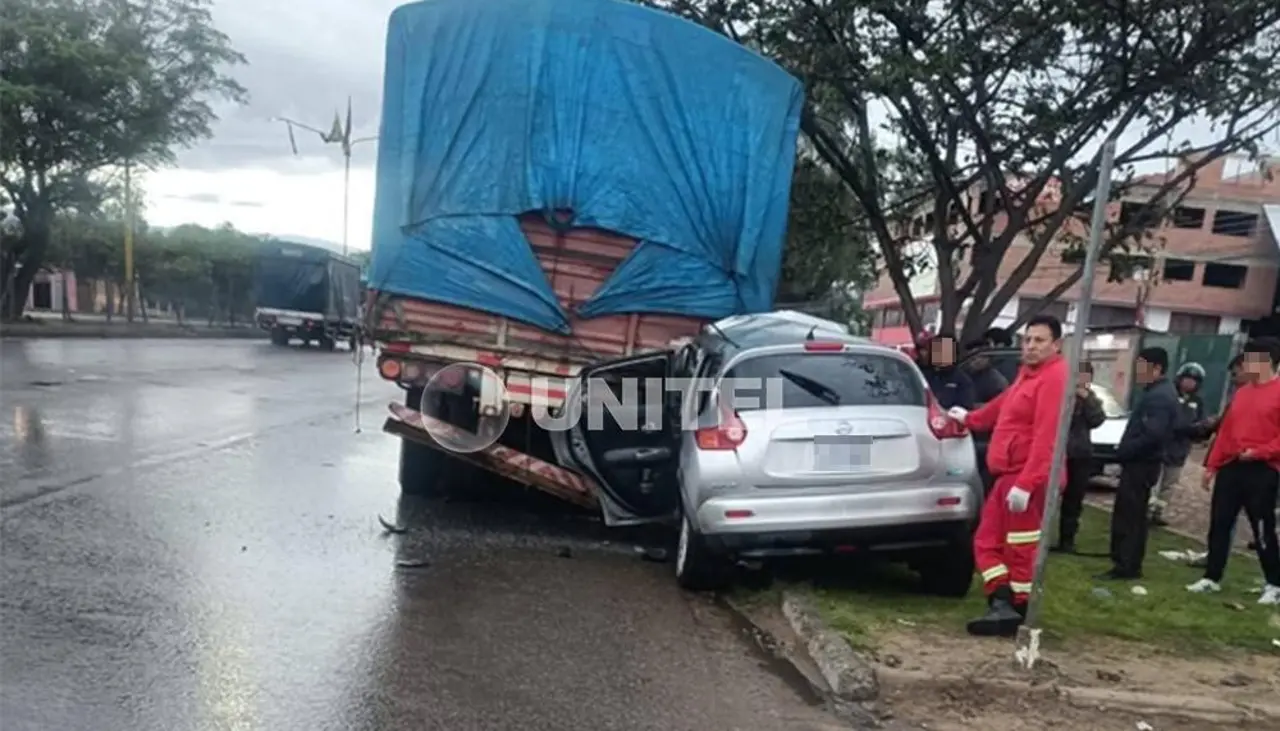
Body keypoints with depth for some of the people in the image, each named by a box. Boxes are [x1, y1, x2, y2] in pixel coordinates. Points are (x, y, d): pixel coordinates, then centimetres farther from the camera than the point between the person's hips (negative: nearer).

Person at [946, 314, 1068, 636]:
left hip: (1029, 480, -10)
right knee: (987, 541, 8)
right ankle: (1003, 605, 3)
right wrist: (970, 419, 51)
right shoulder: (1029, 373, 19)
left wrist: (1026, 483, -29)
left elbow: (1046, 437, -23)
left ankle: (1016, 612, 6)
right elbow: (1004, 404, 38)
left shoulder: (1054, 378, -14)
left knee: (1020, 551, -3)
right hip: (1010, 475, 11)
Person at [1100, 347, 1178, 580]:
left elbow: (1152, 434, -29)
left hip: (1141, 463, -11)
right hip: (1141, 462, 11)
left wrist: (1123, 451, -18)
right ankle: (1127, 563, 22)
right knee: (1131, 514, 15)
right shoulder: (1160, 392, 16)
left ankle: (1126, 565, -4)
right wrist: (1125, 450, 12)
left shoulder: (1158, 396, -18)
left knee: (1129, 514, -7)